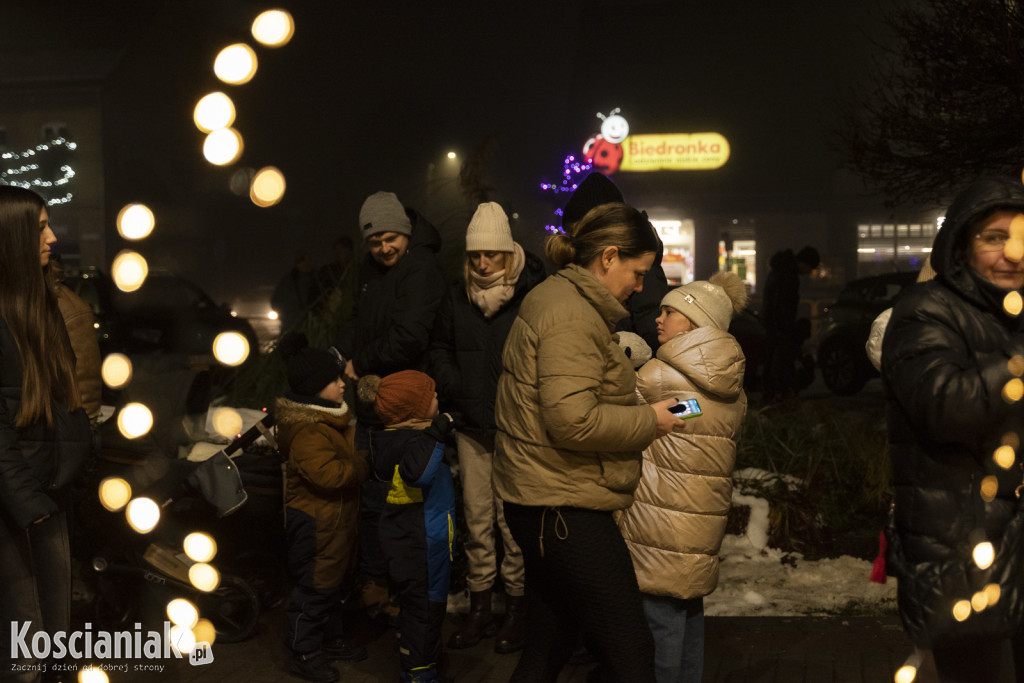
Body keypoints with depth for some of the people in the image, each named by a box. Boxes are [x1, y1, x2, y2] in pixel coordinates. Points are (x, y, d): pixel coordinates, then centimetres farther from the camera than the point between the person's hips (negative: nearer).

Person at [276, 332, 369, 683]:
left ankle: (332, 639, 38)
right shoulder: (307, 433, -27)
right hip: (316, 523, -10)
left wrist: (359, 459, 4)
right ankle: (304, 654, 17)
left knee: (334, 581, 22)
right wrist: (363, 466, -23)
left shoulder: (328, 418, 7)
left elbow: (346, 453, 22)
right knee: (315, 588, 3)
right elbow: (328, 473, -35)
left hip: (336, 518, 10)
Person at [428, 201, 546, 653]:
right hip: (472, 428, 5)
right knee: (477, 518, 11)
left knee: (513, 520, -1)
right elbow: (439, 347, 20)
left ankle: (516, 609, 14)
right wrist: (451, 386, 5)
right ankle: (479, 608, 22)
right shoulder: (457, 297, 8)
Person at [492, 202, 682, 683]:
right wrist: (649, 420, -13)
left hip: (542, 502, 11)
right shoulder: (571, 315, -17)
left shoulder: (550, 297, 17)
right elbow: (572, 420, -25)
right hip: (564, 506, -11)